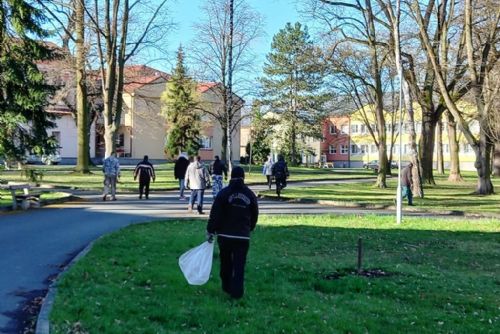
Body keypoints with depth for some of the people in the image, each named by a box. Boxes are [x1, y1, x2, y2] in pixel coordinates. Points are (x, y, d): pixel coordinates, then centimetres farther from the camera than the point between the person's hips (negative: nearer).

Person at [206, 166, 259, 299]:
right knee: (239, 265, 1)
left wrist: (210, 231, 0)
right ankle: (237, 291, -4)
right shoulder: (250, 195, 4)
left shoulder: (224, 193, -6)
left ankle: (227, 287, 28)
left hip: (225, 235, 0)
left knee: (226, 262, 16)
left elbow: (215, 215, -8)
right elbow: (254, 216, 13)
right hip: (243, 237, 1)